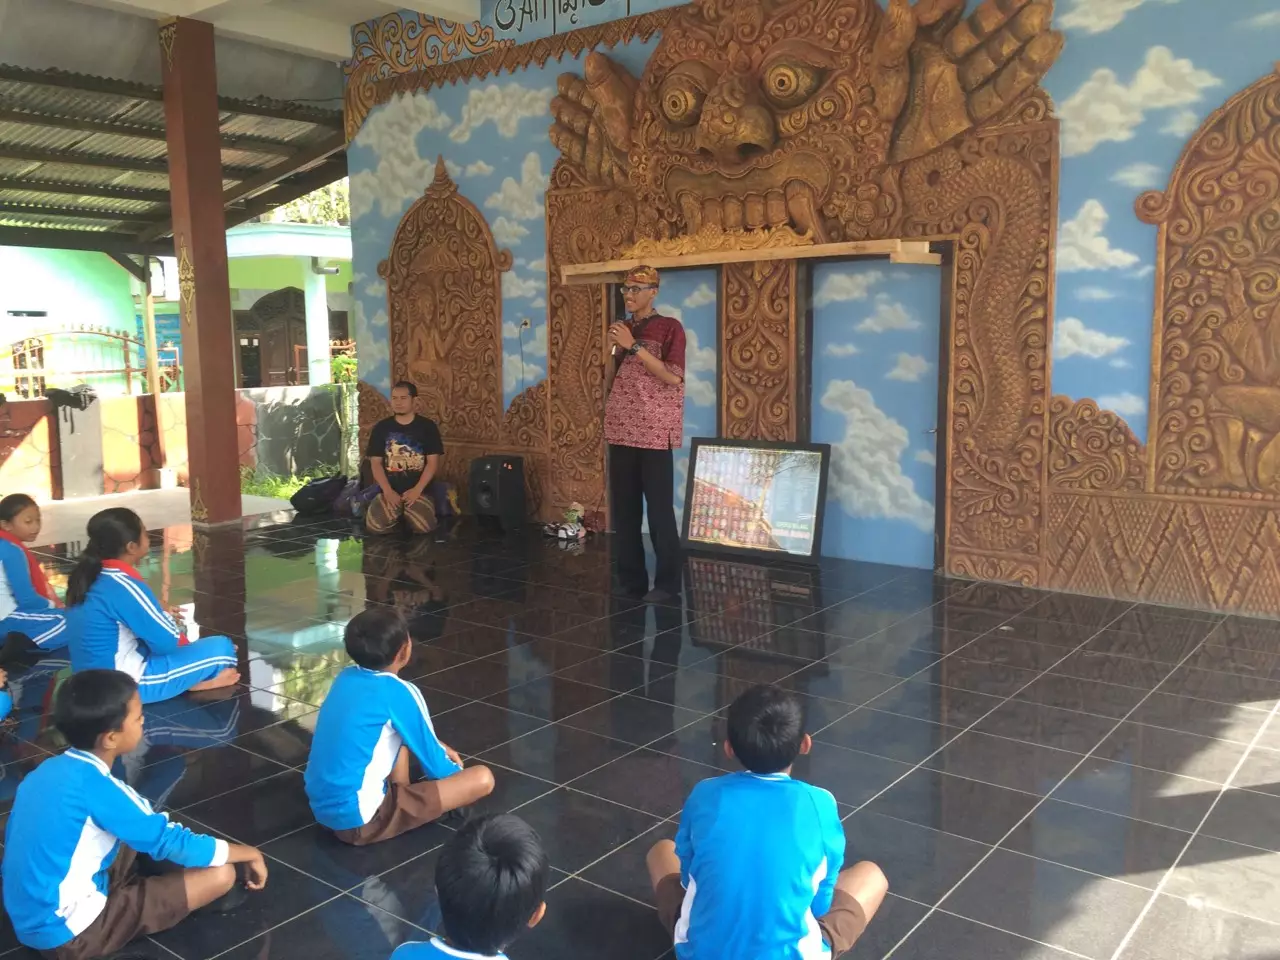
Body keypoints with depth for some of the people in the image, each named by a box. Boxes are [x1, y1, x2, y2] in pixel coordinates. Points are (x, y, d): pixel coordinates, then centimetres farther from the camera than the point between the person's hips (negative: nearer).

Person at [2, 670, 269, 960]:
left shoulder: (50, 770, 2)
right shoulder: (93, 786, -22)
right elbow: (167, 841, -16)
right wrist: (249, 853, -3)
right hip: (68, 933, -8)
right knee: (221, 874, -15)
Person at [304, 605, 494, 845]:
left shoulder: (346, 678, 7)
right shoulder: (397, 692, -14)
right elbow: (434, 764, -2)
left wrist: (438, 747, 30)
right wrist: (456, 771, 19)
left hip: (322, 807, 8)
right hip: (360, 820, -8)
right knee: (482, 779, -11)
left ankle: (400, 794, 14)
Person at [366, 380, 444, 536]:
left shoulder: (427, 426, 2)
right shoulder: (381, 428, 6)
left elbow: (433, 462, -2)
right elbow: (375, 463, 3)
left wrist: (417, 490, -14)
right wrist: (387, 491, -12)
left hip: (418, 490, -1)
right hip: (389, 490, 1)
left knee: (424, 527, -28)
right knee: (375, 526, -26)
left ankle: (407, 514, 8)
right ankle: (398, 515, 9)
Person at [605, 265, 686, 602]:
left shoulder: (669, 328, -2)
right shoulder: (622, 330, 15)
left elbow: (673, 377, -14)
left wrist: (634, 346, -16)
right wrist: (613, 350, 5)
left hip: (653, 433, -6)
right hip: (621, 431, 6)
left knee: (659, 509, -6)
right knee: (623, 509, 7)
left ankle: (667, 583, 2)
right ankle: (630, 579, 16)